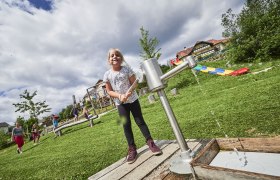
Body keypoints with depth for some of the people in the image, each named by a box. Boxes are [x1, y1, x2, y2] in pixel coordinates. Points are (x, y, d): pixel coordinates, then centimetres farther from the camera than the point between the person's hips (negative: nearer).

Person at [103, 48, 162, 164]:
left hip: (133, 99, -1)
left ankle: (150, 142, 16)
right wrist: (120, 96, -20)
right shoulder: (107, 74, -4)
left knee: (140, 121, 2)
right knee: (126, 125, 4)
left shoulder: (127, 69, -7)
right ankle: (132, 149, 16)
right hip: (120, 103, 1)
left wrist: (128, 93, -25)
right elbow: (109, 91, -2)